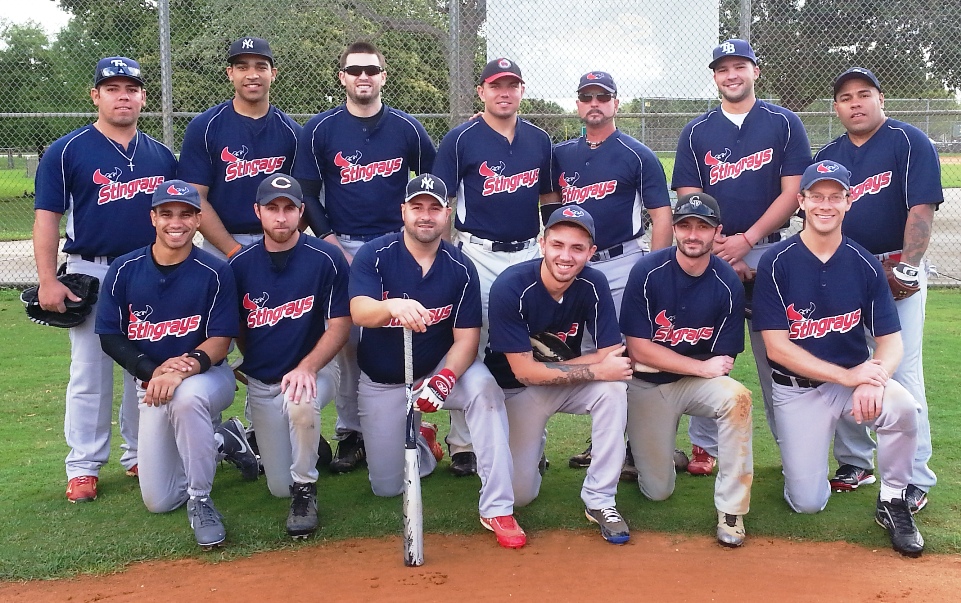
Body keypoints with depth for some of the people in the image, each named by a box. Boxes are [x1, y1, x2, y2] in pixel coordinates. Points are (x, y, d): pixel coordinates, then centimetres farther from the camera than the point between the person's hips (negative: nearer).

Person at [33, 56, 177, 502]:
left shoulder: (161, 156, 9)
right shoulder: (67, 151, -3)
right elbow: (47, 218, -6)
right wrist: (48, 281, -14)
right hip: (91, 272, -3)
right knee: (90, 373, 1)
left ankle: (141, 455, 23)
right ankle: (83, 466, 11)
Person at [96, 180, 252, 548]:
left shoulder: (215, 273, -11)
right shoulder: (124, 270, -5)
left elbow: (220, 341, -13)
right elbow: (110, 337, -4)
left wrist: (185, 367, -34)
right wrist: (153, 371, -22)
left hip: (208, 376, -3)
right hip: (150, 382, 3)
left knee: (186, 395, -42)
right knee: (159, 501, 0)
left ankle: (201, 501, -21)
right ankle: (221, 442, 29)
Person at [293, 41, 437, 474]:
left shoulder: (407, 129, 5)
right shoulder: (321, 129, 3)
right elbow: (306, 192, 4)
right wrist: (328, 237, -5)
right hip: (343, 247, 0)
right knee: (347, 340, 1)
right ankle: (349, 432, 11)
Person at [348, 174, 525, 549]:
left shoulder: (460, 268, -11)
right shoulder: (374, 255, -14)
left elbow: (466, 338, -13)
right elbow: (359, 313, -31)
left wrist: (445, 378, -34)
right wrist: (393, 306, -54)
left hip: (438, 370, 0)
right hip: (382, 383, 1)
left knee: (484, 388, -34)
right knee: (386, 487, 1)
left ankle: (497, 509, -30)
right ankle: (424, 444, 37)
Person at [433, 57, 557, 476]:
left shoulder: (539, 140, 10)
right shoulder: (461, 139, -3)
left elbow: (549, 196, 19)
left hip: (528, 253, 4)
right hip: (477, 253, -4)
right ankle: (463, 442, 10)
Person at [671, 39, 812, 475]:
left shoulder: (784, 124, 5)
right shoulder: (696, 132, 10)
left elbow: (792, 193, -2)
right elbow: (689, 201, 4)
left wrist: (746, 241, -10)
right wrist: (721, 252, -8)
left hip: (768, 250, -1)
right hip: (711, 251, 2)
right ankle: (704, 446, 11)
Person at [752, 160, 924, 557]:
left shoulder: (865, 265, -3)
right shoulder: (776, 263, -10)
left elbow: (891, 341, -4)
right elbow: (777, 347, -14)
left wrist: (872, 380, -27)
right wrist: (848, 376, -22)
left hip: (857, 376, 1)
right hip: (797, 389, -1)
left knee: (904, 407, -32)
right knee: (807, 502, -8)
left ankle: (892, 502, -6)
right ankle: (805, 455, 29)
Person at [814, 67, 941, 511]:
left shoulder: (909, 142, -3)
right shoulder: (828, 155, 12)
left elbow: (921, 208, -12)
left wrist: (907, 269, -20)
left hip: (896, 271, -5)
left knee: (901, 371, -8)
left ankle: (915, 479, -1)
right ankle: (854, 463, 21)